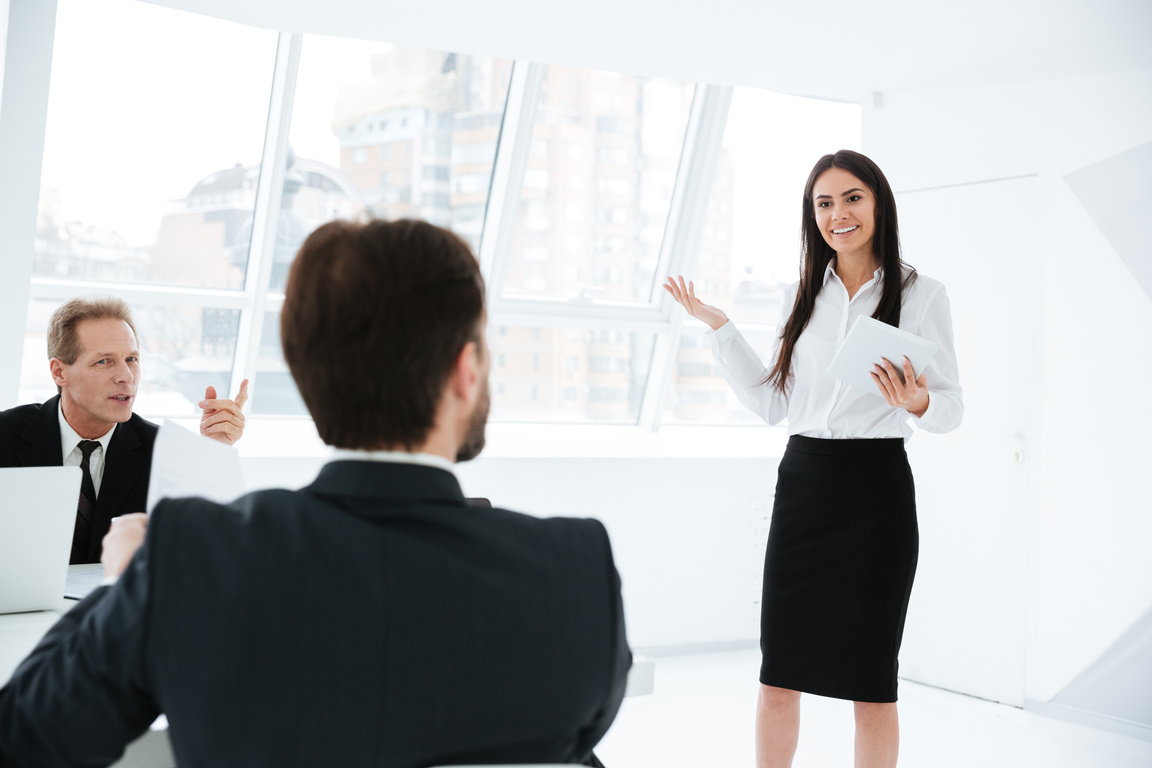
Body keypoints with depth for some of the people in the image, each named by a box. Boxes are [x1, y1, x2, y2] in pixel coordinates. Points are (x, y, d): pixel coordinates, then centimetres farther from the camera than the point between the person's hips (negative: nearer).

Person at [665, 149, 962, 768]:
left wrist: (916, 402, -22)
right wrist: (719, 327, 12)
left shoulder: (920, 295, -2)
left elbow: (952, 408, 0)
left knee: (871, 679, 5)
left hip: (876, 488, -3)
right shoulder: (801, 295, 11)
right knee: (778, 676, 6)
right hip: (801, 482, 4)